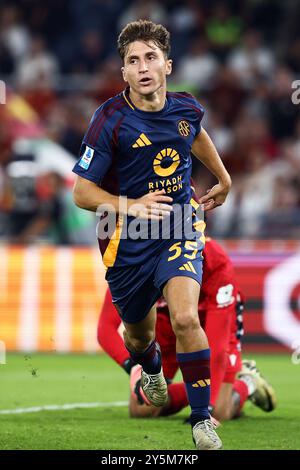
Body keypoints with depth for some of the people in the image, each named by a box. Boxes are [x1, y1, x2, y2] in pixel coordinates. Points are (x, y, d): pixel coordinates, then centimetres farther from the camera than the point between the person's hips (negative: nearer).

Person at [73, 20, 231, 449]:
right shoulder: (111, 120, -19)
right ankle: (151, 369, 56)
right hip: (127, 239, -1)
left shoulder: (186, 108, -7)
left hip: (179, 228, 1)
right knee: (139, 334, 17)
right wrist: (132, 205, -28)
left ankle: (202, 419, -9)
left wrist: (223, 178, 32)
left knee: (185, 318, -23)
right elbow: (82, 192, -14)